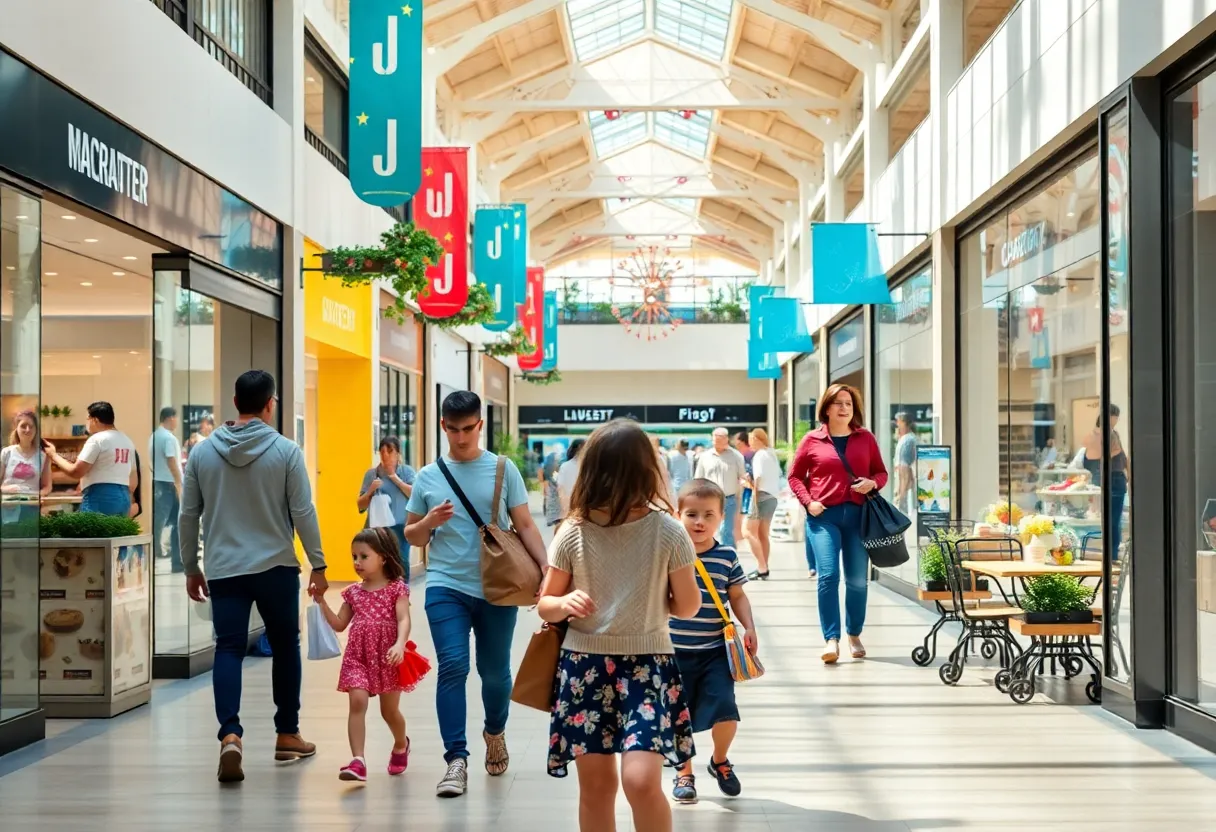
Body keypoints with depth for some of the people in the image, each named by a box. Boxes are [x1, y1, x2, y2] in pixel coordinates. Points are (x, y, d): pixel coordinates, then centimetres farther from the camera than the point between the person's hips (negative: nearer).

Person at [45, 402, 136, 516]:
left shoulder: (97, 440, -9)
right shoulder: (127, 441, 16)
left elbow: (76, 471, -11)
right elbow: (134, 481, 19)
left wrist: (54, 455, 2)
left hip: (99, 499, -8)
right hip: (123, 499, 8)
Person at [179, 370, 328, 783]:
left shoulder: (203, 451, 3)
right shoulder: (286, 450, -5)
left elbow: (188, 515, 6)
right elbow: (303, 512, -6)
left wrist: (191, 568, 16)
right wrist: (318, 565, 2)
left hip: (224, 569, 2)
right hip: (276, 567, -1)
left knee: (229, 649, 2)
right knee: (285, 647, 14)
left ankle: (230, 735, -17)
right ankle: (287, 735, 23)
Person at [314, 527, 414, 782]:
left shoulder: (396, 588, -3)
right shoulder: (354, 592, 10)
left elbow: (403, 620, -15)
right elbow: (339, 625, 14)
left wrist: (400, 644, -32)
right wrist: (322, 602, 3)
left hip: (388, 658, -3)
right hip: (358, 658, 3)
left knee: (389, 710, 10)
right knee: (357, 702, -18)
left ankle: (401, 745, 41)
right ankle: (358, 761, -23)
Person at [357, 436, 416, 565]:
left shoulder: (407, 471, 8)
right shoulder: (372, 473, 8)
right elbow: (360, 505, 9)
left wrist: (395, 478, -8)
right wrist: (371, 490, -10)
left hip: (400, 527, -1)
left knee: (401, 562, -9)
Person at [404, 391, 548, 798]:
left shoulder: (503, 469, 2)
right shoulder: (428, 477, 7)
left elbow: (525, 525, 1)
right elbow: (411, 536, 13)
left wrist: (547, 569, -12)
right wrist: (429, 522, -9)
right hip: (446, 586, 0)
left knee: (494, 671, 11)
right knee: (453, 667, -12)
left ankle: (495, 732, 39)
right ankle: (456, 759, -7)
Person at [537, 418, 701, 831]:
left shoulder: (667, 533, -9)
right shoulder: (573, 535, -4)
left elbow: (687, 607, 2)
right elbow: (545, 605, 4)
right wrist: (565, 603, -13)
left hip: (647, 662, -2)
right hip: (584, 663, 2)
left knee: (641, 780, -15)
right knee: (596, 784, 8)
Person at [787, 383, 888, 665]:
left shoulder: (866, 438, 8)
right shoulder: (812, 440, 3)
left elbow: (881, 472, 14)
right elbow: (795, 476, 8)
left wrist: (873, 483, -8)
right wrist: (808, 502, -6)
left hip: (858, 515, 2)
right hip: (824, 516, -2)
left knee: (857, 579, 7)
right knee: (828, 575, -14)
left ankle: (854, 635, 24)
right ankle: (831, 639, -9)